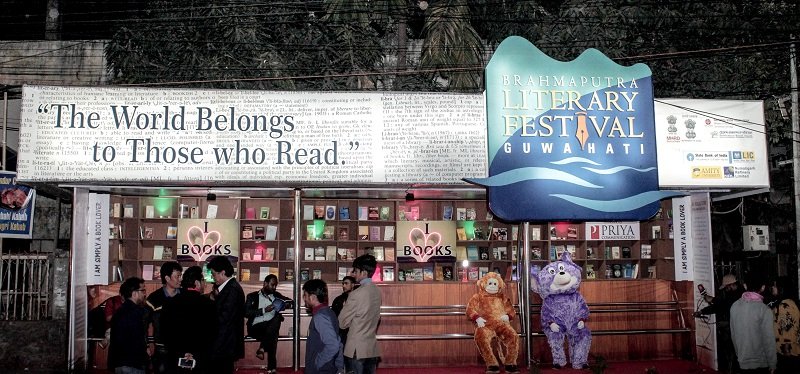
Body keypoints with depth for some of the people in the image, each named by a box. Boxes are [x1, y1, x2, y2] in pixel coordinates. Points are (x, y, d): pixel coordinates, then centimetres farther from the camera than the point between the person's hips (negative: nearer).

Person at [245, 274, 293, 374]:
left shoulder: (276, 295, 19)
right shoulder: (252, 296, 8)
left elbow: (291, 301, 23)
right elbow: (246, 313, -4)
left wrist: (284, 304, -1)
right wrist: (264, 310, -13)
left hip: (271, 326, 4)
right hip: (256, 327, -4)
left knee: (277, 317, -32)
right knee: (272, 336, -34)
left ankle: (262, 348, -28)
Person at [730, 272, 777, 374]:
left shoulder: (734, 306, -4)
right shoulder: (764, 310, -18)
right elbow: (769, 340, -14)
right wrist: (772, 364, -3)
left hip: (742, 362, 4)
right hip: (760, 364, -4)